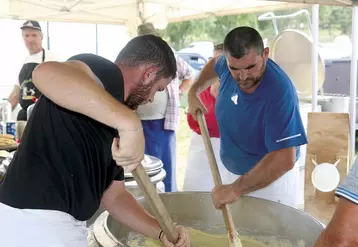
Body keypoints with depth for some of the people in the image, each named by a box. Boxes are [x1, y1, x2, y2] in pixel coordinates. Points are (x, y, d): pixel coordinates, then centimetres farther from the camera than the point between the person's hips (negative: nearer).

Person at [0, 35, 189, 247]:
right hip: (34, 222, -9)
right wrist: (130, 122, -37)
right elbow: (46, 73, -33)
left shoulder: (111, 121, 15)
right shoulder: (105, 74, -10)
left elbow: (114, 195, 18)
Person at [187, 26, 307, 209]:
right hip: (233, 174, 7)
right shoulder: (230, 65, -12)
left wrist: (235, 189, -34)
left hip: (271, 179, -6)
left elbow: (284, 159, -36)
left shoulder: (279, 92, -32)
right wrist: (194, 91, 4)